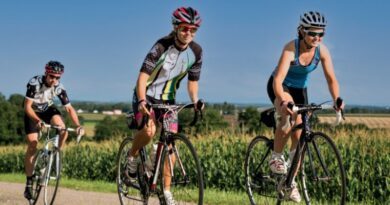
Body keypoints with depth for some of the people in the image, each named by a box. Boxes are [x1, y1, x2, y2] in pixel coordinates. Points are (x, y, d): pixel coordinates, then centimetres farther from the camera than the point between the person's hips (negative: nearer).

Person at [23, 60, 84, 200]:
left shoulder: (59, 88, -22)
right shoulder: (34, 83, -31)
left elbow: (69, 108, -15)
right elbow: (27, 107, -31)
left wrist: (78, 125, -30)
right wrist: (38, 121, -47)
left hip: (48, 110, 2)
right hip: (32, 112, -2)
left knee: (63, 130, -28)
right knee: (32, 145, -12)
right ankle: (29, 183, -4)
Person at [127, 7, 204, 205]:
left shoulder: (196, 51, -8)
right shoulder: (162, 46, -23)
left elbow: (192, 81, 3)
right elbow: (143, 76, -29)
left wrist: (195, 101, -15)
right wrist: (142, 101, -43)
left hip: (167, 98, 5)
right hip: (146, 96, -5)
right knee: (149, 131, -31)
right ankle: (132, 156, 1)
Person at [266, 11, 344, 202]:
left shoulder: (322, 50, -20)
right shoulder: (291, 48, -33)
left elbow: (331, 79, -20)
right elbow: (278, 80, -41)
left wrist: (337, 98, -39)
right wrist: (283, 101, -59)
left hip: (300, 89, 5)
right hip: (280, 86, -5)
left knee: (299, 135, 0)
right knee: (288, 115, -36)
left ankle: (291, 180, 14)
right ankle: (276, 157, -18)